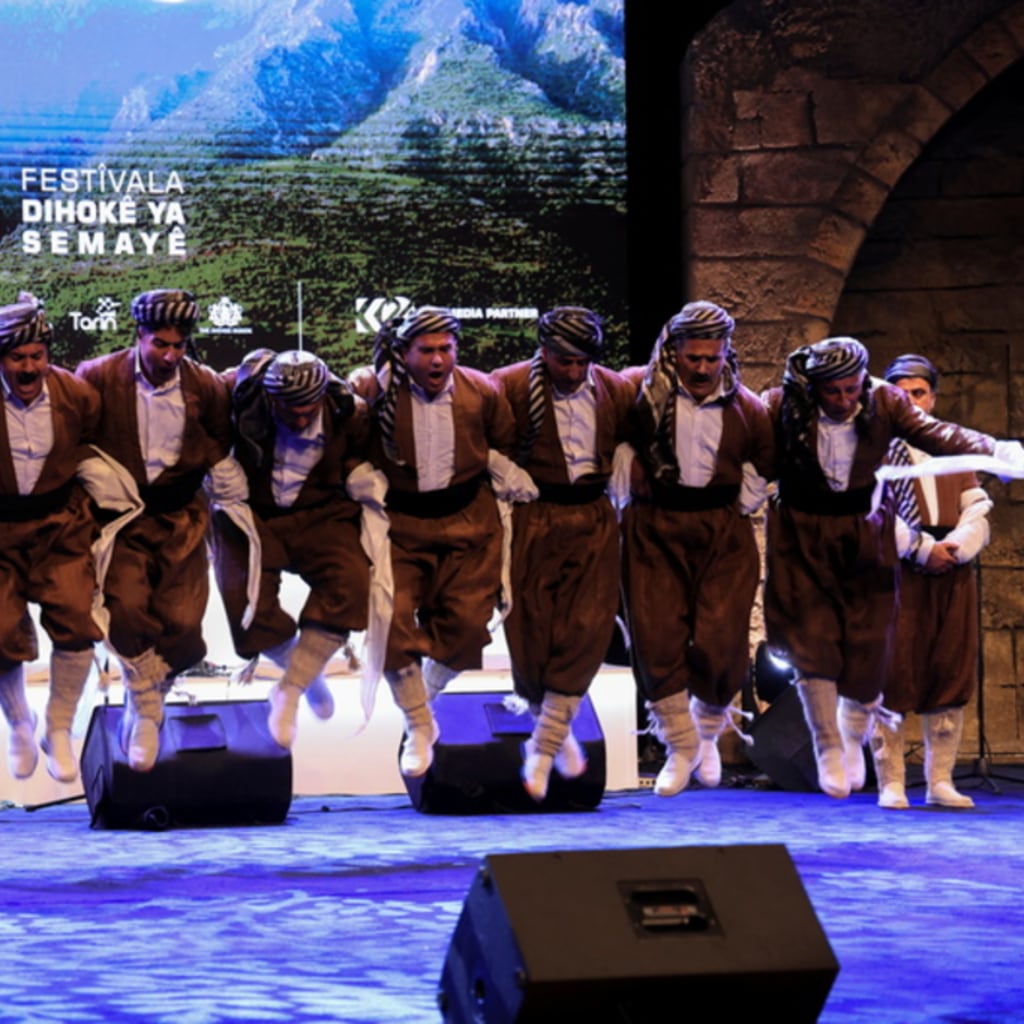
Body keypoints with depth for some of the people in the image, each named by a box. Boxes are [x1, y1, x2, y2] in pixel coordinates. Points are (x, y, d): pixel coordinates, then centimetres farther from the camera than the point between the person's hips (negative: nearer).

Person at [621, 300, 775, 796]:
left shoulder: (745, 407, 3)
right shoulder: (646, 395, -5)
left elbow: (762, 462, 18)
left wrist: (741, 507, 9)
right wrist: (633, 496, 4)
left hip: (722, 532, 1)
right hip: (655, 529, -1)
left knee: (721, 643, -7)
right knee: (657, 639, -6)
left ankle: (708, 733, 20)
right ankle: (680, 747, 10)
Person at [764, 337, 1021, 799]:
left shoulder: (884, 403, -12)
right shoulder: (782, 406, -15)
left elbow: (935, 433, -19)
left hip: (865, 534, 2)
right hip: (803, 535, -1)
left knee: (868, 641, 1)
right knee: (812, 638, -8)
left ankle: (855, 739, 25)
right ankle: (828, 749, 8)